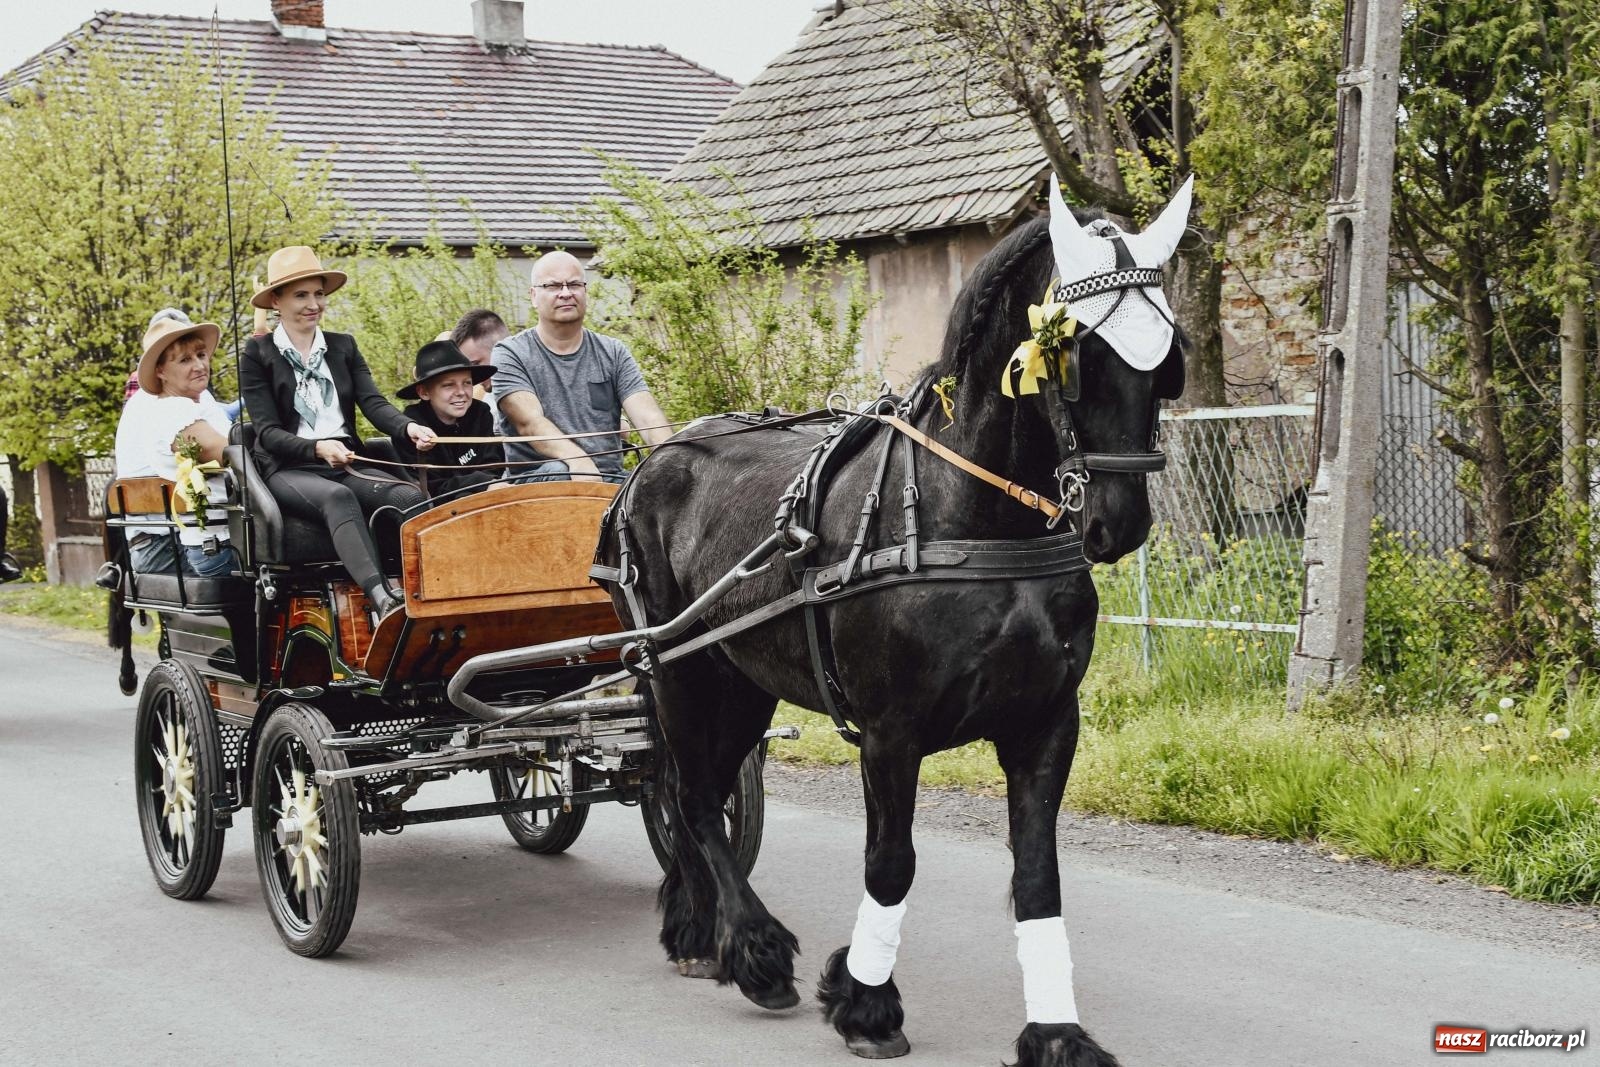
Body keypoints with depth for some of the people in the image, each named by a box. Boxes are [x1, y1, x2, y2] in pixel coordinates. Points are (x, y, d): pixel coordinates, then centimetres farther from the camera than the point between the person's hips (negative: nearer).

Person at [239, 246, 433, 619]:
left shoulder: (344, 347, 19)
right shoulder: (257, 355, 7)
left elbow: (374, 403, 4)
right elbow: (268, 431, -2)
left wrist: (408, 427, -19)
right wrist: (317, 448, -22)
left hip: (347, 465, 4)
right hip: (288, 469, -4)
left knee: (410, 496, -29)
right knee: (338, 497, -39)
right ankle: (381, 599, -59)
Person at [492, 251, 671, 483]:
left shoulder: (613, 353, 13)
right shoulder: (511, 354, 3)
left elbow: (648, 416, 0)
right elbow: (529, 421, -14)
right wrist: (577, 459, -34)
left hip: (608, 479, 3)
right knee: (560, 472, -37)